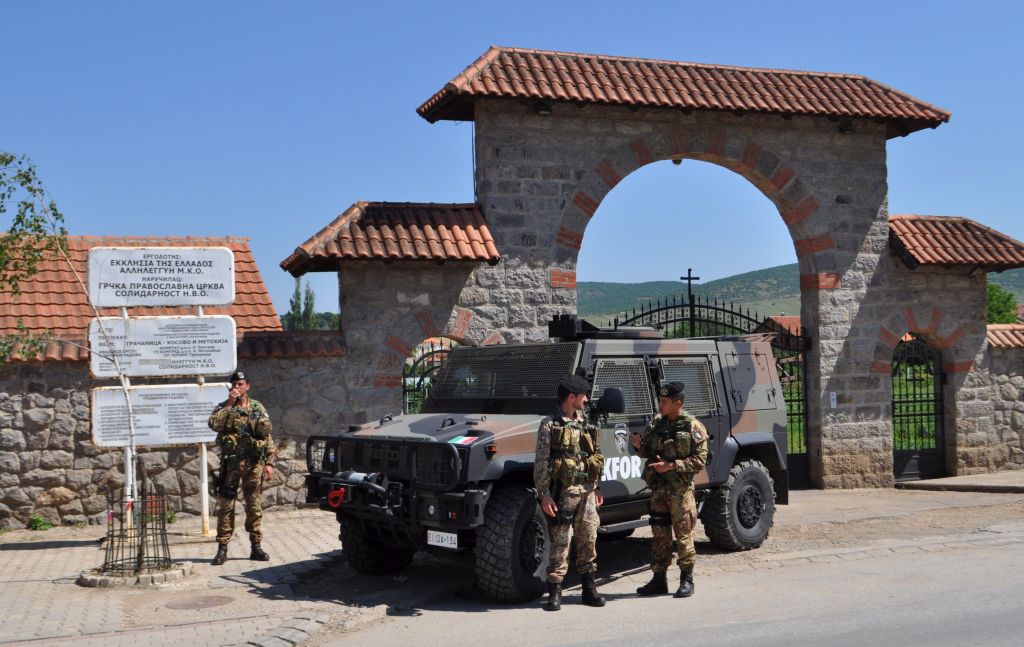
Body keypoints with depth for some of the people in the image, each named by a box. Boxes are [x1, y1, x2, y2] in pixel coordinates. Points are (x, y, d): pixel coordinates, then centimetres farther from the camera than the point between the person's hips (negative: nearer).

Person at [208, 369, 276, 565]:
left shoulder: (258, 408, 8)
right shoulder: (223, 407, 5)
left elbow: (268, 438, 8)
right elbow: (214, 424, -17)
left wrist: (269, 463, 2)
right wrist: (229, 404, -15)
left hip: (254, 463, 1)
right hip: (230, 462, -1)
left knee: (254, 506, 5)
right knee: (225, 505, -1)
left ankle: (256, 547, 12)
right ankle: (222, 548, 4)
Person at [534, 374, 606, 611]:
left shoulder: (584, 425, 14)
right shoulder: (550, 425, -6)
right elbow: (541, 463, -10)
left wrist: (595, 488, 17)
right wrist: (544, 494, -16)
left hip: (586, 491, 6)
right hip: (563, 493, -6)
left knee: (588, 541, 9)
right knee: (560, 542, -5)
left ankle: (589, 589, 19)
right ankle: (555, 593, 2)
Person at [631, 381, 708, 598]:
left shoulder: (693, 427, -7)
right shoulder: (656, 424, 9)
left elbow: (700, 460, -11)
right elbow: (647, 453, 17)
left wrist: (672, 465, -19)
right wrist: (639, 446, -6)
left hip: (680, 489, -5)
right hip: (658, 487, 5)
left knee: (683, 535, 0)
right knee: (659, 535, 9)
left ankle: (687, 580, 10)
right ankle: (659, 579, 16)